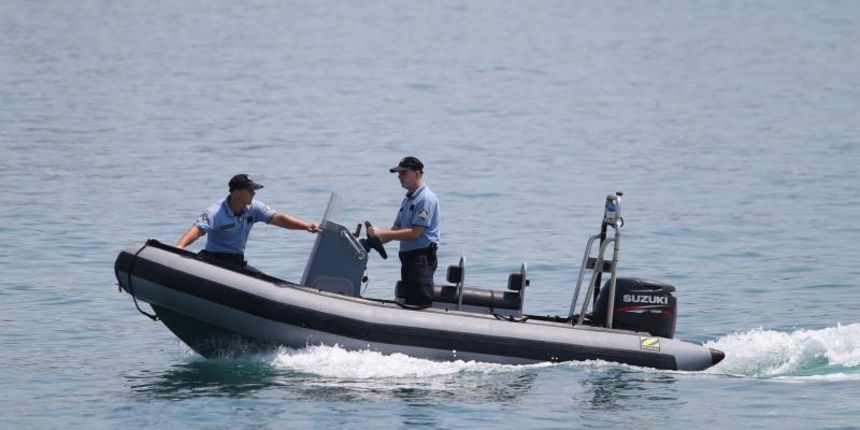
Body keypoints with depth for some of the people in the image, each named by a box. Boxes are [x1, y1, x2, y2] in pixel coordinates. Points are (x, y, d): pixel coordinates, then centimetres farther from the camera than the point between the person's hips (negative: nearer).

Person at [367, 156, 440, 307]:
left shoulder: (426, 199, -12)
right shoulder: (408, 199, 18)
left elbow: (415, 233, -19)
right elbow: (396, 229, 18)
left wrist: (382, 234, -17)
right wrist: (375, 239, 1)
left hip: (422, 258, -10)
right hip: (408, 258, 10)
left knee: (421, 305, -15)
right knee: (409, 303, 11)